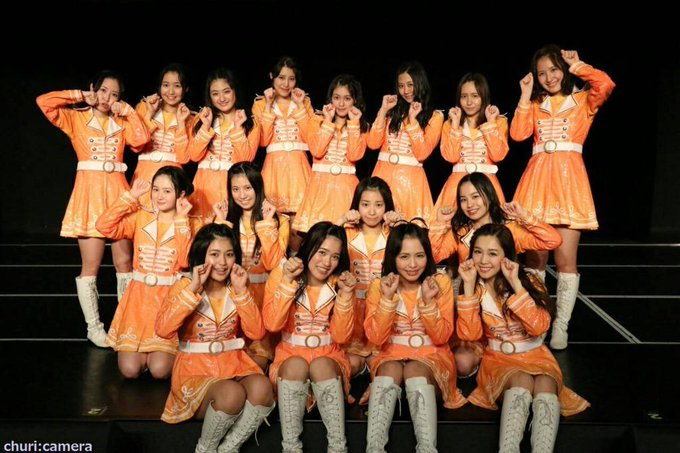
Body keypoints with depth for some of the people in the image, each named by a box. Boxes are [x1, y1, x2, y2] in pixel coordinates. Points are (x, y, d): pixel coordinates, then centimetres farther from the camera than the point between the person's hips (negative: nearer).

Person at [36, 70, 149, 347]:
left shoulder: (121, 123, 15)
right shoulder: (76, 118, 7)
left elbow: (142, 138, -4)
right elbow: (44, 102, -8)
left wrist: (127, 111, 1)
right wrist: (79, 97, 0)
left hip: (118, 193, 3)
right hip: (90, 192, -3)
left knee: (124, 262, 6)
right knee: (91, 266, -1)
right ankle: (94, 328, 7)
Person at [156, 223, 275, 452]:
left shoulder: (236, 289, 8)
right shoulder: (184, 286, -2)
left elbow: (256, 332, -3)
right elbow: (163, 330, -19)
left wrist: (242, 291, -11)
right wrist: (193, 289, -22)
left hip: (234, 363, 3)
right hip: (195, 368, -3)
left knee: (262, 388, -30)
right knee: (232, 393, -34)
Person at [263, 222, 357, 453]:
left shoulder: (341, 282, -1)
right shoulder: (281, 273, -5)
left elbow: (341, 336, -6)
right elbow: (272, 324, -18)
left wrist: (345, 295, -17)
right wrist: (288, 282, -25)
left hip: (329, 356, 1)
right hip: (290, 354, -1)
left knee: (321, 365, -32)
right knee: (296, 365, -33)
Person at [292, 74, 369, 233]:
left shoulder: (361, 126, 9)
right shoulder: (317, 121, 7)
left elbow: (355, 155, -8)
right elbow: (317, 151, -9)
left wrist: (353, 124, -6)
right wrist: (329, 121, -7)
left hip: (346, 184, 1)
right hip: (321, 182, 0)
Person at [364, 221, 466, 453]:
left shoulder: (441, 282, -4)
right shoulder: (379, 285, -2)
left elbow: (441, 337, -7)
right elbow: (376, 338, -10)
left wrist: (428, 301, -22)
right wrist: (387, 298, -21)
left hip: (431, 355, 0)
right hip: (392, 355, 1)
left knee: (415, 370, -33)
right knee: (390, 370, -33)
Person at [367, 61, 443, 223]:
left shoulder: (434, 116, 4)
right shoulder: (393, 111, 12)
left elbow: (422, 154, -8)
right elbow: (373, 144, 1)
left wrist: (413, 119, -12)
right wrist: (383, 111, -1)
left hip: (410, 177, -2)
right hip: (383, 174, 3)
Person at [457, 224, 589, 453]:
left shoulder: (529, 282, -5)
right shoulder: (476, 287, 0)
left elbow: (539, 327, -20)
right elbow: (470, 334, -13)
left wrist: (516, 284, -25)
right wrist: (469, 286, -18)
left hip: (534, 356, 0)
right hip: (498, 359, 0)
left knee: (545, 385, -33)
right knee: (522, 381, -33)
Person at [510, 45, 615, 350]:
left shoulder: (583, 100, 10)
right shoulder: (535, 105, 18)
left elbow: (606, 85, -12)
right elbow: (518, 134, 2)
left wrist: (576, 66, 0)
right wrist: (525, 97, 2)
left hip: (569, 179, -2)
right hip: (538, 178, 3)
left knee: (565, 260, -4)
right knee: (535, 258, 3)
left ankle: (561, 327, 4)